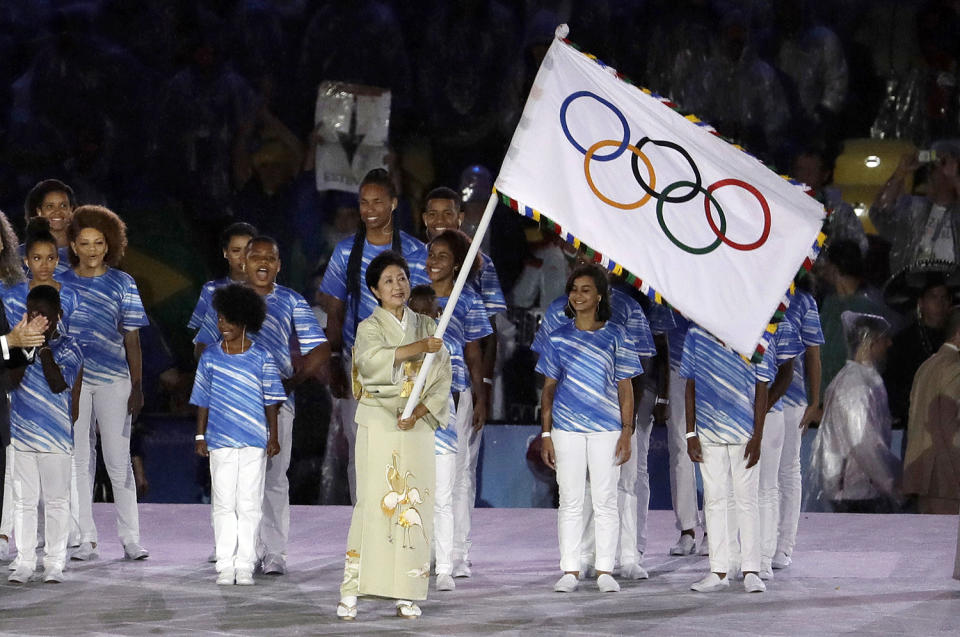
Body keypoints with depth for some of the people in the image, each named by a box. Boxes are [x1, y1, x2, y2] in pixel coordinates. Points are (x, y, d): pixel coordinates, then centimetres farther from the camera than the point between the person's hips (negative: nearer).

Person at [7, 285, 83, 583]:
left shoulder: (68, 347, -2)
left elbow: (58, 384, -16)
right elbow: (13, 381, -7)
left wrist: (44, 347, -16)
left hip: (57, 436, -3)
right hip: (22, 434, 3)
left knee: (56, 500, 2)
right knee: (24, 500, 6)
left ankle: (54, 564, 8)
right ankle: (24, 562, 11)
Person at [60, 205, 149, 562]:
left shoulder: (122, 284, 5)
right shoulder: (61, 284, 7)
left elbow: (132, 338, 5)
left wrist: (137, 386, 2)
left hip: (113, 379, -1)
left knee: (119, 459, -2)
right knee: (79, 459, 3)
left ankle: (130, 539, 2)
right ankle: (86, 540, 7)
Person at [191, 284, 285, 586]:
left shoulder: (262, 357, 2)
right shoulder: (210, 357, 6)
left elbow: (271, 401, 6)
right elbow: (203, 400, 10)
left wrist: (273, 436, 2)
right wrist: (200, 436, 7)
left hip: (254, 442, -1)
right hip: (220, 441, 1)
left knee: (249, 504, 0)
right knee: (223, 504, 2)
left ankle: (245, 566, 4)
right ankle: (225, 566, 6)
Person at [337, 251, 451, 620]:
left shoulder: (427, 327, 12)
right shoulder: (369, 327, 3)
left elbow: (442, 380, 6)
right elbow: (372, 358, -20)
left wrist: (419, 411, -9)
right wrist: (417, 348, -24)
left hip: (417, 426, 3)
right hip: (378, 424, -3)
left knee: (414, 504, -1)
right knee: (373, 503, -10)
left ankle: (406, 594, 2)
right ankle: (351, 592, -11)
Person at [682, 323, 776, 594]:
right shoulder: (697, 335, 4)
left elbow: (761, 389, 0)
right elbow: (690, 386, 8)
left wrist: (757, 436, -6)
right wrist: (690, 434, 2)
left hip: (744, 432, -2)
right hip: (708, 432, 2)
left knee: (746, 499, 0)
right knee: (714, 500, 5)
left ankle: (751, 571, 4)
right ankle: (719, 571, 9)